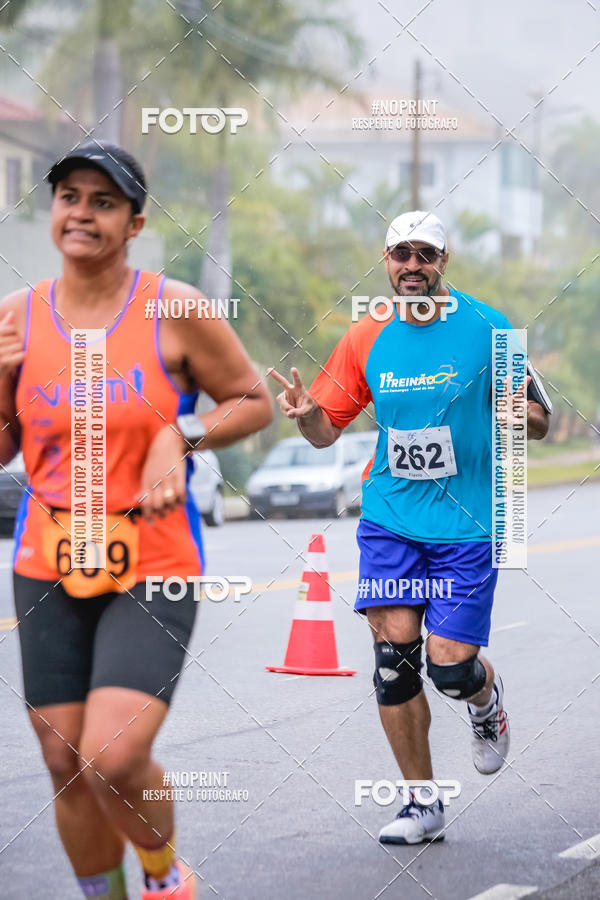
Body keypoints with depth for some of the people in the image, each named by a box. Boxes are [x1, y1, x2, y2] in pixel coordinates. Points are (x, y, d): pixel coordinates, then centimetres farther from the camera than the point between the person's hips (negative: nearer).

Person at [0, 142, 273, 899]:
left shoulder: (175, 310, -6)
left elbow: (255, 402, 5)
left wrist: (181, 437, -11)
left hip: (153, 567, -4)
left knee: (115, 757, -17)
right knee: (66, 763, 7)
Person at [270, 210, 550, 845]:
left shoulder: (487, 329, -4)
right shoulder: (366, 339, 3)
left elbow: (538, 420, 1)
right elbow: (327, 431, 9)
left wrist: (521, 416, -22)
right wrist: (306, 413, -14)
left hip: (466, 525, -2)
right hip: (389, 521, 3)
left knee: (451, 666, -9)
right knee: (394, 655, -5)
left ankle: (487, 699, 30)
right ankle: (422, 803, 9)